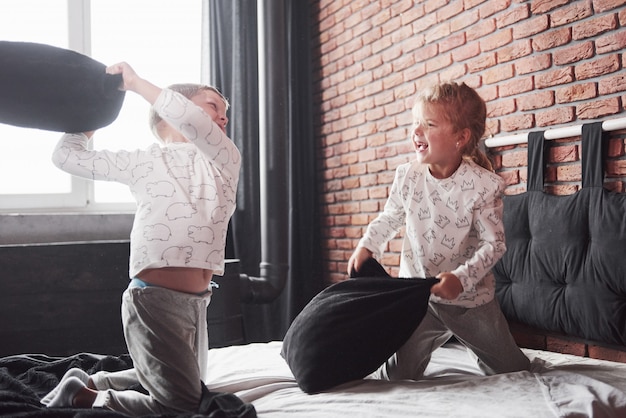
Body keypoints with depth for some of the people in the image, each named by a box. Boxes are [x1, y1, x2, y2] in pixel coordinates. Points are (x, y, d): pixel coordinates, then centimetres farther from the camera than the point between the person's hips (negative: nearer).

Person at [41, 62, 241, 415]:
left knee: (190, 387, 22)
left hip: (196, 302, 5)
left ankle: (91, 381, 33)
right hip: (155, 297, -5)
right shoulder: (147, 161, 0)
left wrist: (137, 83, 1)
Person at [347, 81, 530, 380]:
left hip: (470, 297, -2)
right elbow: (389, 218, 8)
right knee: (396, 377, 5)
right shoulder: (407, 176, -7)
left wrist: (461, 279, -28)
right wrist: (367, 246, -7)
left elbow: (494, 243, -16)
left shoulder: (483, 184, -17)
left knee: (513, 374, 14)